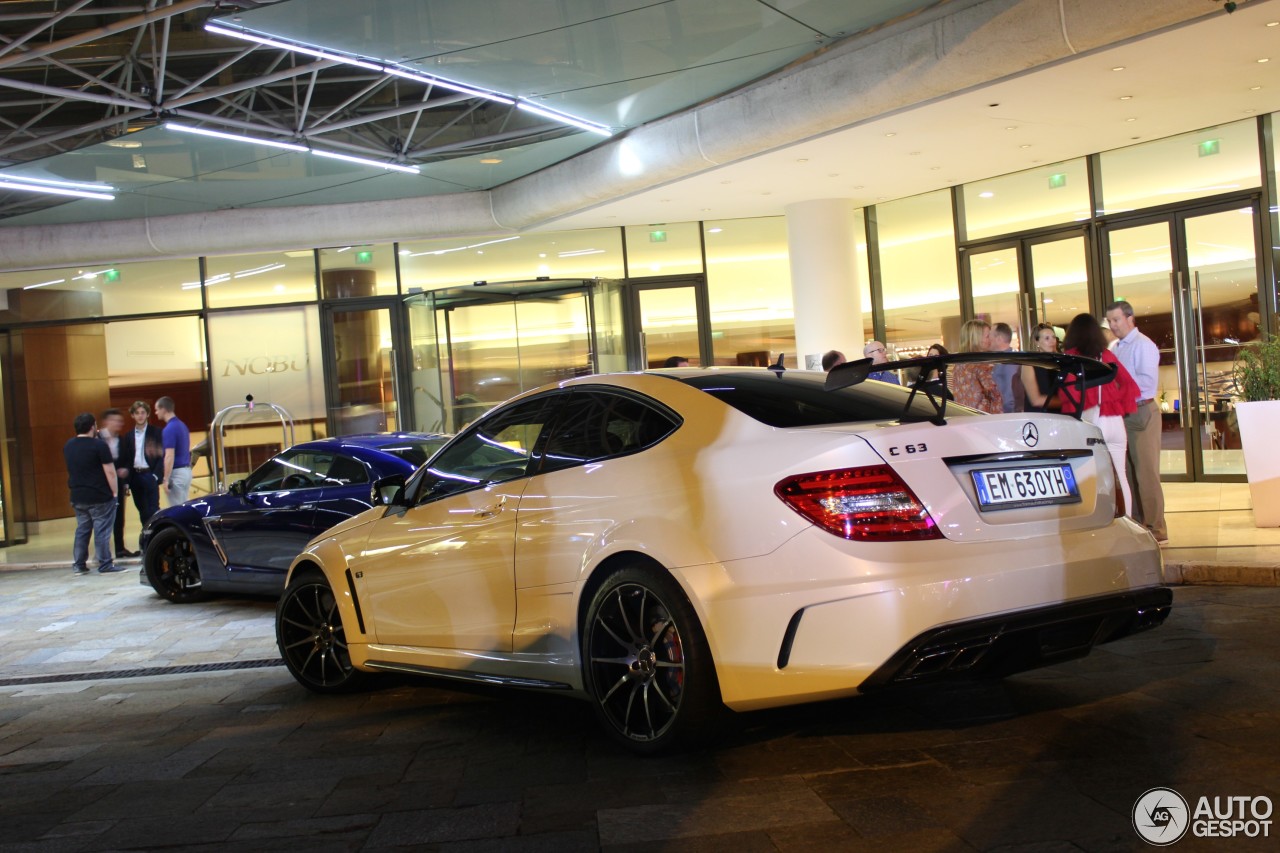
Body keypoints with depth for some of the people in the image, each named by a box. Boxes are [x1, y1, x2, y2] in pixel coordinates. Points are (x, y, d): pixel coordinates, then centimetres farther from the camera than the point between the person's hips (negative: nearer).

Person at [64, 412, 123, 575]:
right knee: (102, 531, -1)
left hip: (77, 497, 6)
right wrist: (114, 492, -8)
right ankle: (105, 564, 0)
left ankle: (79, 565, 14)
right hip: (99, 497, -6)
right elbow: (110, 471, -15)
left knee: (81, 530, 14)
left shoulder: (68, 446, 7)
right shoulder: (99, 445, -14)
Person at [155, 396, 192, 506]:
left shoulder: (169, 429, -15)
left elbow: (170, 456, -20)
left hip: (176, 473, -9)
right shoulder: (182, 426, 13)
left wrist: (166, 479, -19)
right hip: (186, 471, 9)